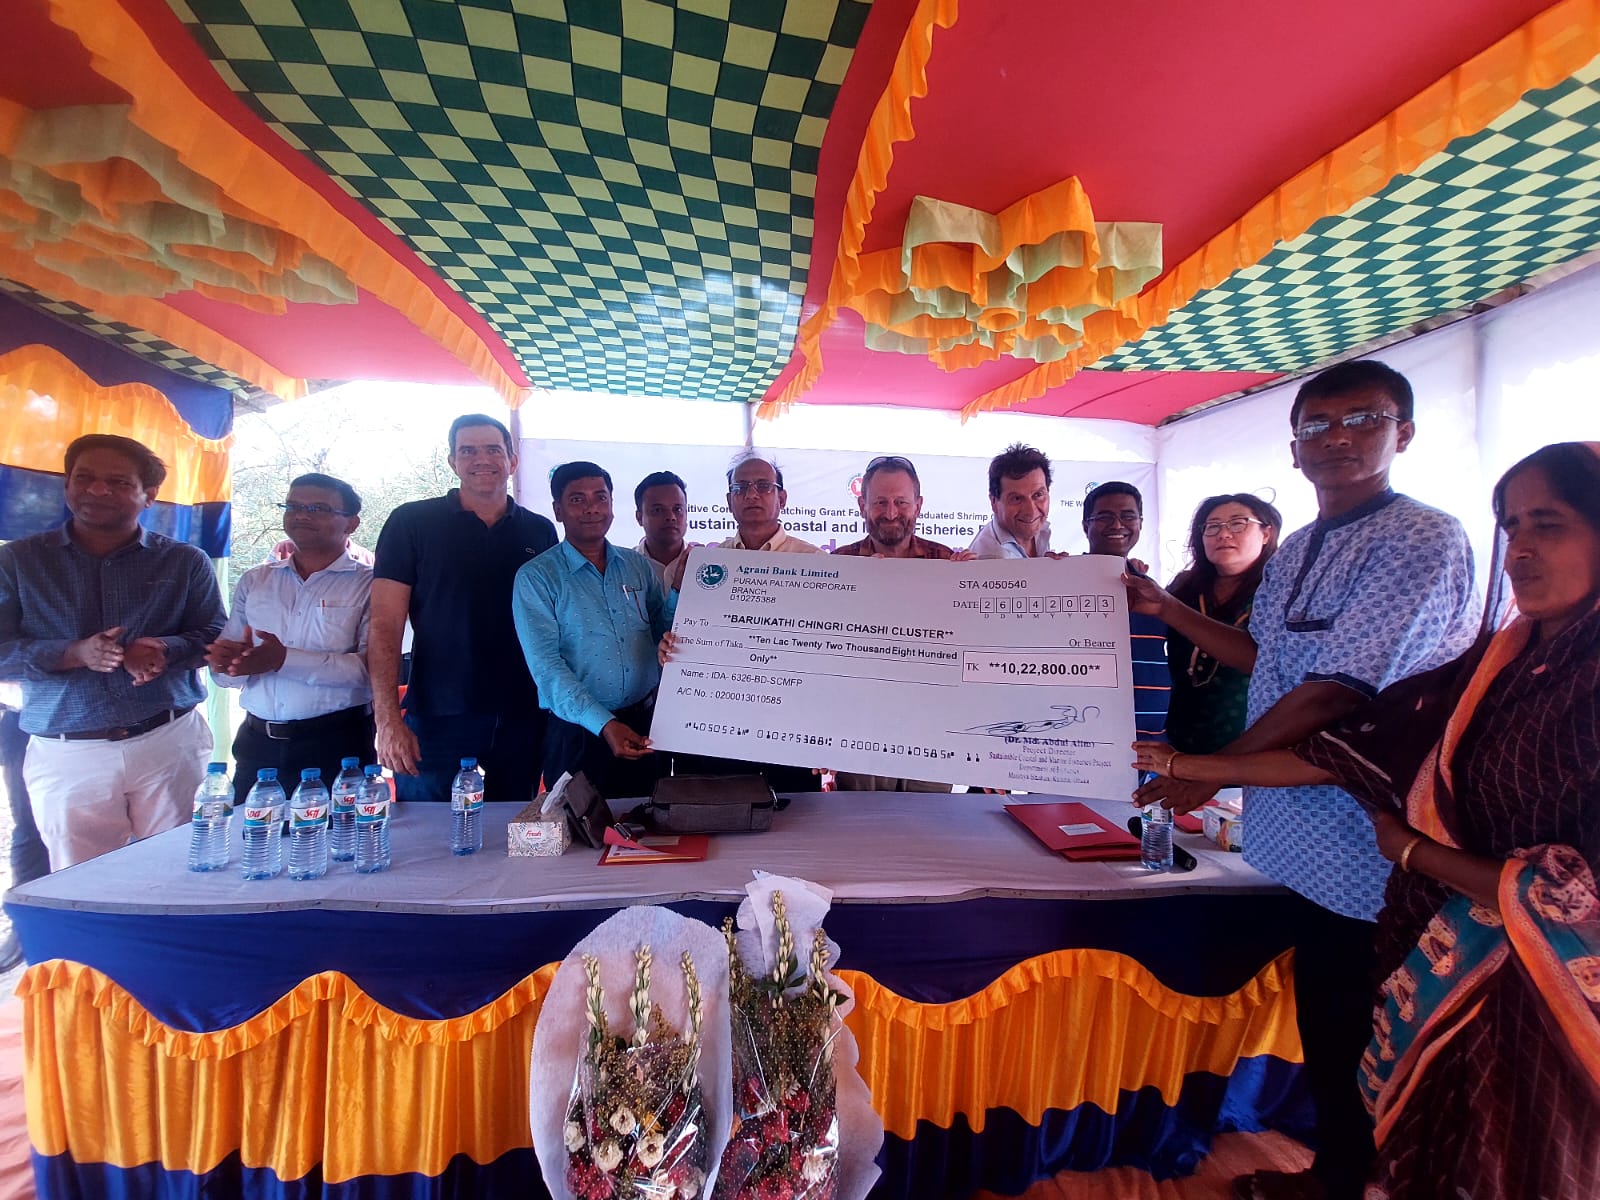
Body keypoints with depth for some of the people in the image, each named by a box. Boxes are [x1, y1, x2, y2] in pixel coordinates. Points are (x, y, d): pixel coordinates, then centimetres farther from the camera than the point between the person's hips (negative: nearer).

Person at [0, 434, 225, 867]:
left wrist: (163, 649, -18)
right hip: (66, 756, 1)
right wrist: (75, 655, -16)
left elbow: (216, 637, 2)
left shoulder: (186, 563, 7)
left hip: (170, 743, 0)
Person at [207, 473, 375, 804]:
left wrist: (284, 660, -23)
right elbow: (225, 671, 11)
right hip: (257, 744, 4)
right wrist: (226, 664, -12)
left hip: (336, 745, -4)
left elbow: (372, 667, -17)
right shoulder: (254, 581, 12)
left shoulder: (369, 584, -4)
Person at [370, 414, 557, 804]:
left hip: (521, 718, 3)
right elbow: (386, 626, -6)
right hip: (437, 718, -3)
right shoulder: (411, 522, -2)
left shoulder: (540, 531, 7)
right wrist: (388, 720, -14)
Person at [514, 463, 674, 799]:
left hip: (646, 726, 4)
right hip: (578, 731, -3)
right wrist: (604, 724, -24)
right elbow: (546, 666, -13)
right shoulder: (536, 577, -5)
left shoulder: (639, 566, 7)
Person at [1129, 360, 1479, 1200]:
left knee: (1347, 1039, 10)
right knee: (1320, 1026, 23)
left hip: (1355, 841, -8)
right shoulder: (1297, 550, 10)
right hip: (1295, 830, 8)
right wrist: (1168, 610, 10)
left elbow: (1333, 691, -23)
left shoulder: (1423, 544, -17)